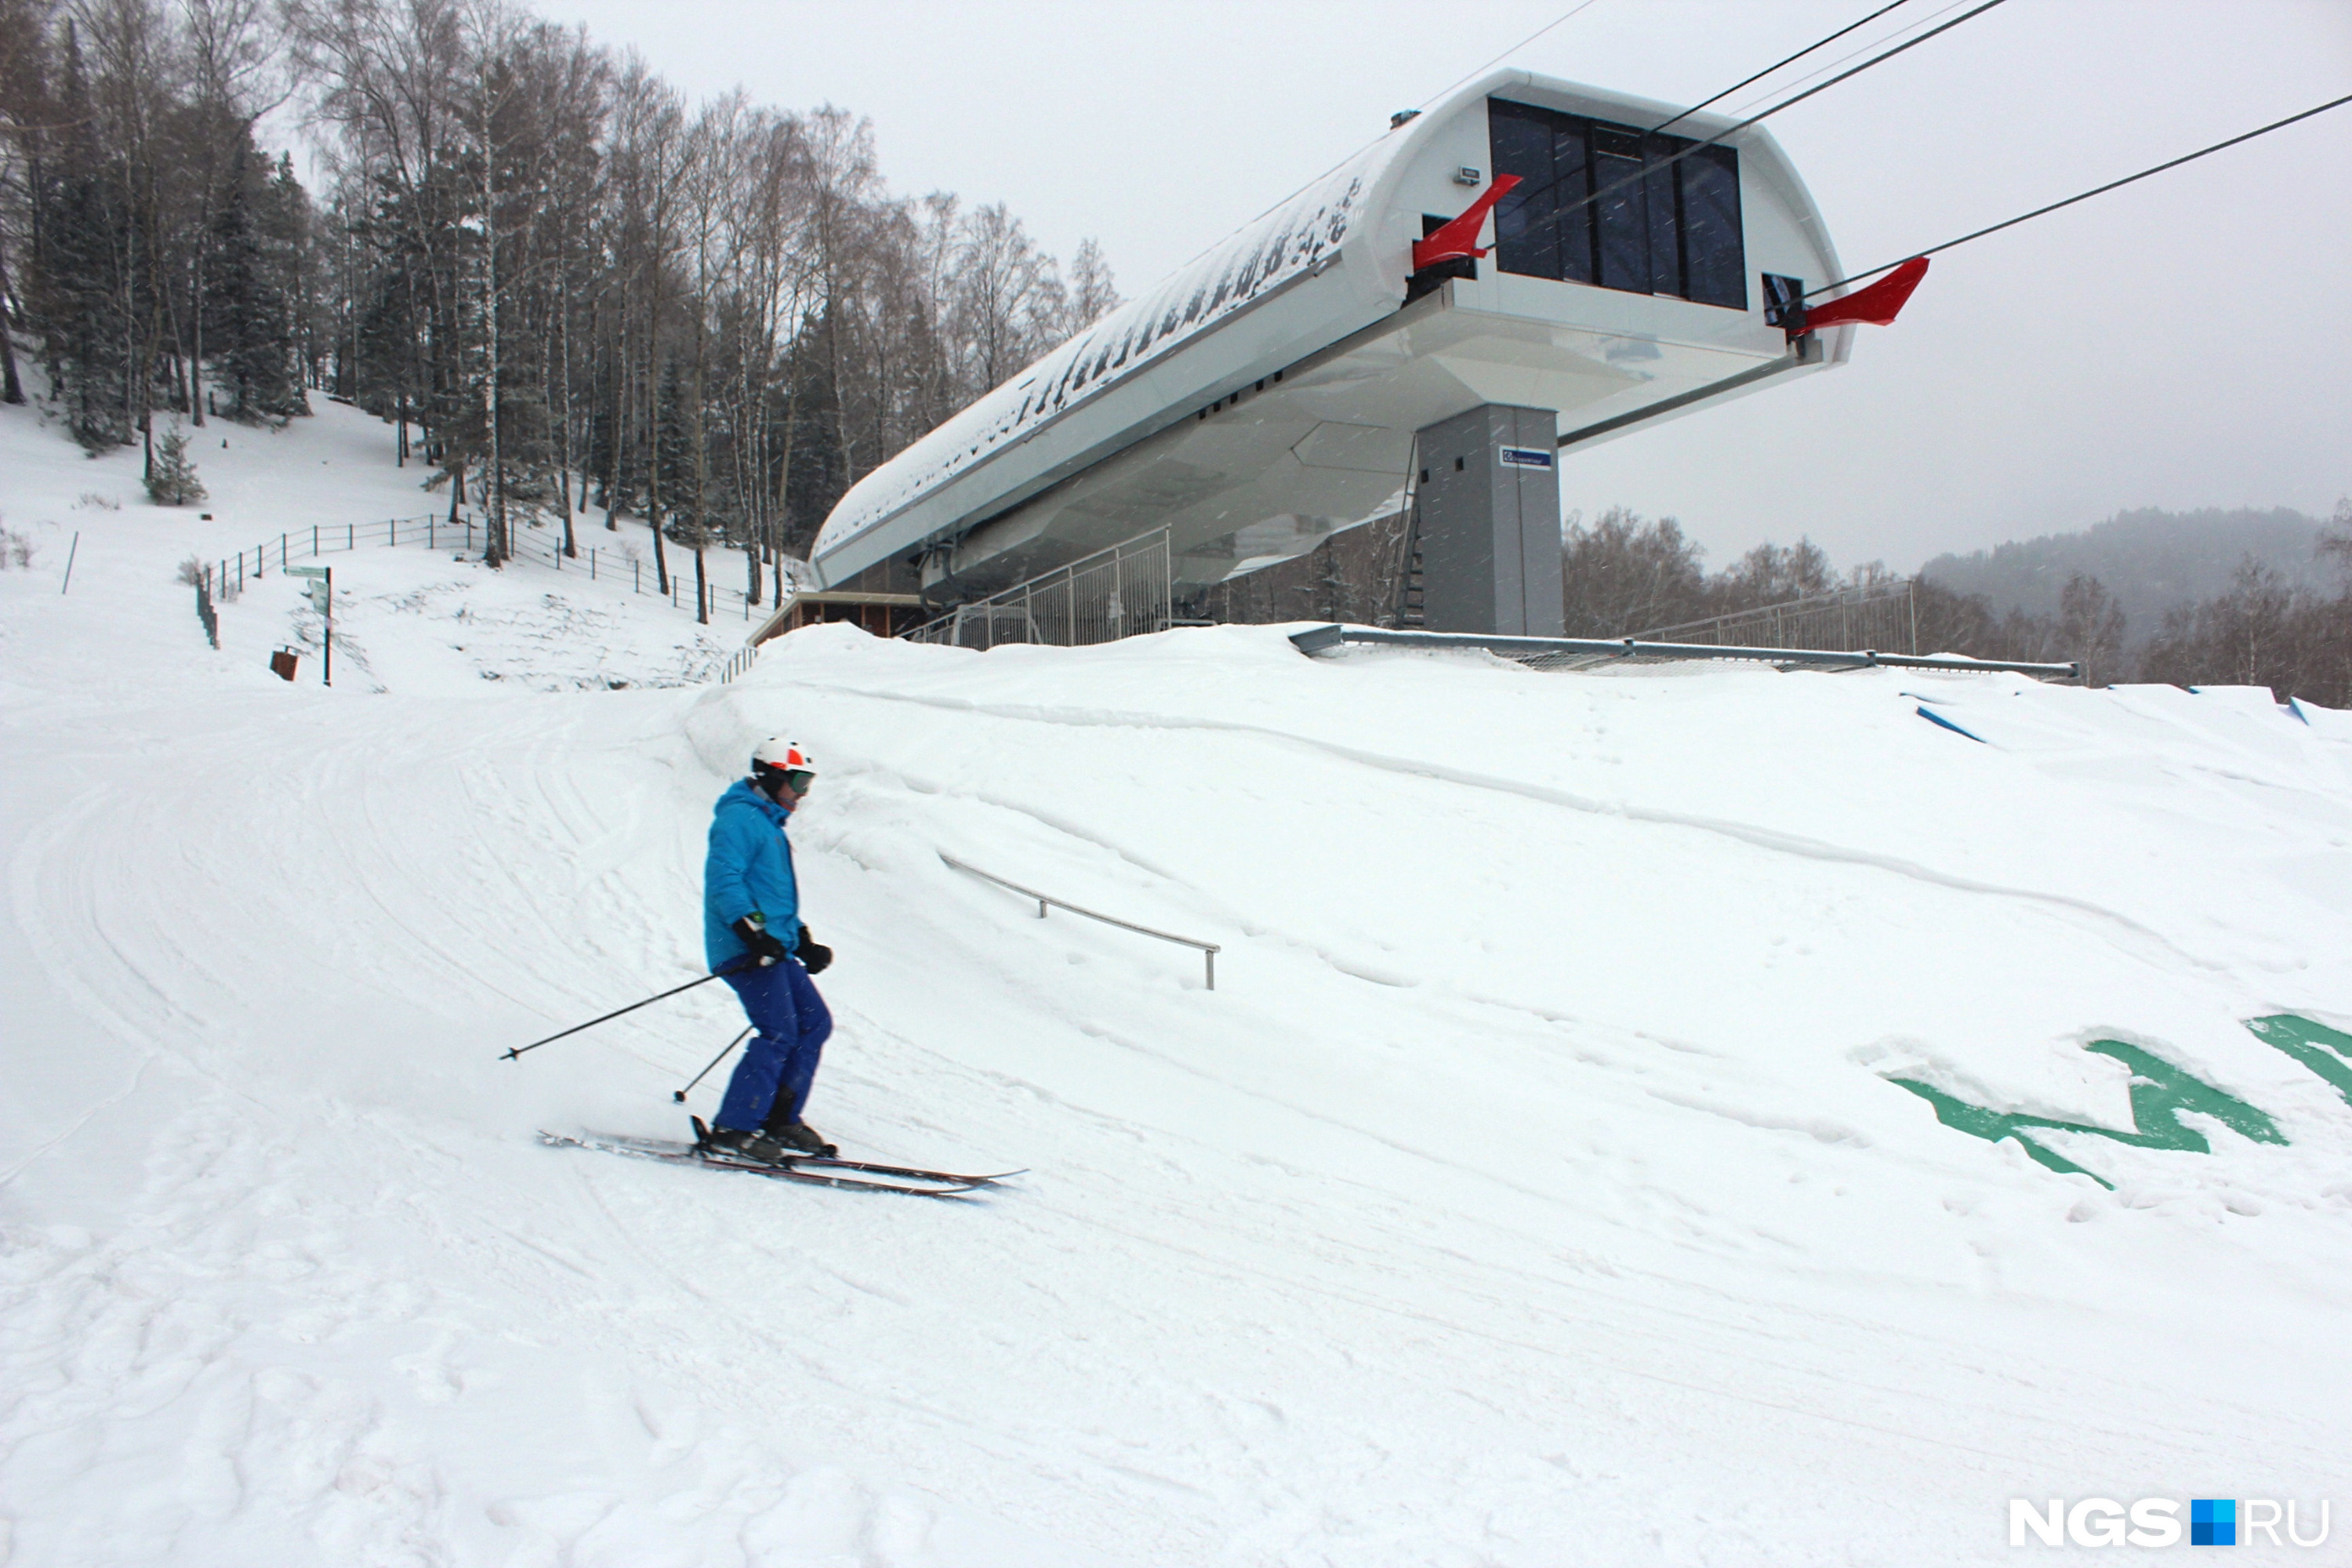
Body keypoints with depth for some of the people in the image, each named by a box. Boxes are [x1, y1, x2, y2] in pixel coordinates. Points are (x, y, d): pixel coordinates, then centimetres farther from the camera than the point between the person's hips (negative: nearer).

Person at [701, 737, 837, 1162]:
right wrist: (754, 933, -28)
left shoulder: (769, 824, 25)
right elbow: (723, 880, -20)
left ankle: (781, 1119, 11)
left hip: (775, 949, 10)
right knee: (779, 1034, -16)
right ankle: (732, 1128, -10)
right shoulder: (740, 818, -7)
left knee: (815, 1023, 6)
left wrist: (804, 942, 23)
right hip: (747, 951, -10)